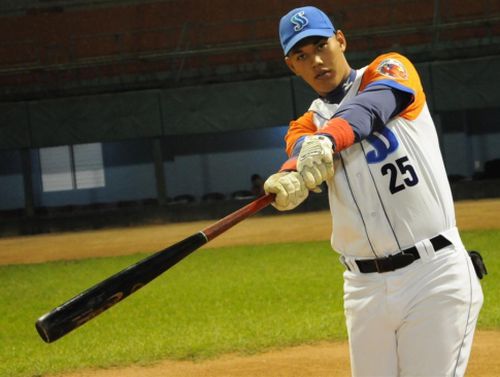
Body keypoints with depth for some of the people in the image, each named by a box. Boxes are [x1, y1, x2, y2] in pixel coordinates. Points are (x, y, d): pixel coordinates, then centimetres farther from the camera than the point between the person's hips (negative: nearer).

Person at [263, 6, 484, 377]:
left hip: (435, 276, -5)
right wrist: (289, 179, -37)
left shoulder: (390, 69, 3)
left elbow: (371, 106, -21)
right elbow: (304, 154, -12)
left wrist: (328, 138, -42)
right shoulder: (307, 125, 13)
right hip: (365, 287, 5)